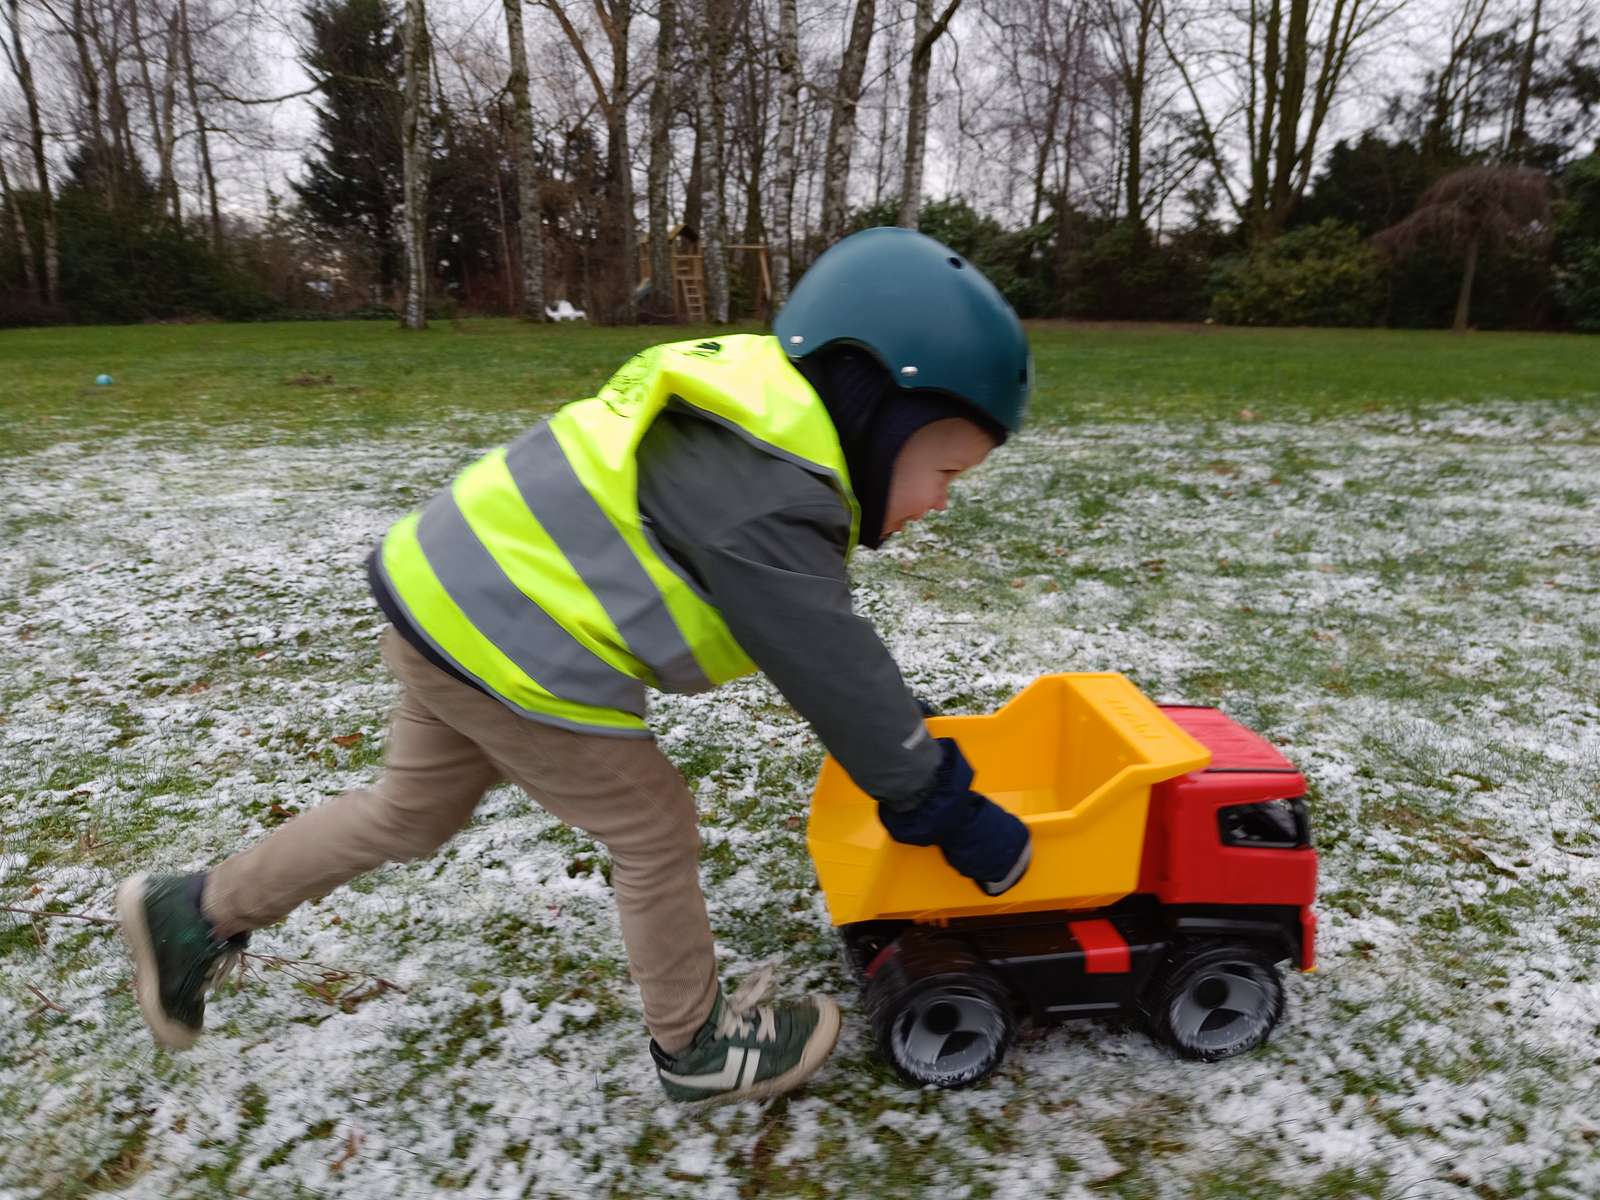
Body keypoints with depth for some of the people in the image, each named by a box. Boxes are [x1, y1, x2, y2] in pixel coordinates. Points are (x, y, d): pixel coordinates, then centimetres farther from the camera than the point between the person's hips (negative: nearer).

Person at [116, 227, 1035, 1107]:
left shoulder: (753, 430, 8)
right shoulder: (756, 495, -24)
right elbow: (833, 673, -20)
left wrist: (918, 754, 20)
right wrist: (948, 812, -9)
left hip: (452, 600, 10)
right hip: (503, 642, -10)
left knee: (414, 813, 25)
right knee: (654, 826, 4)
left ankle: (198, 913, 40)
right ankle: (695, 1045, 25)